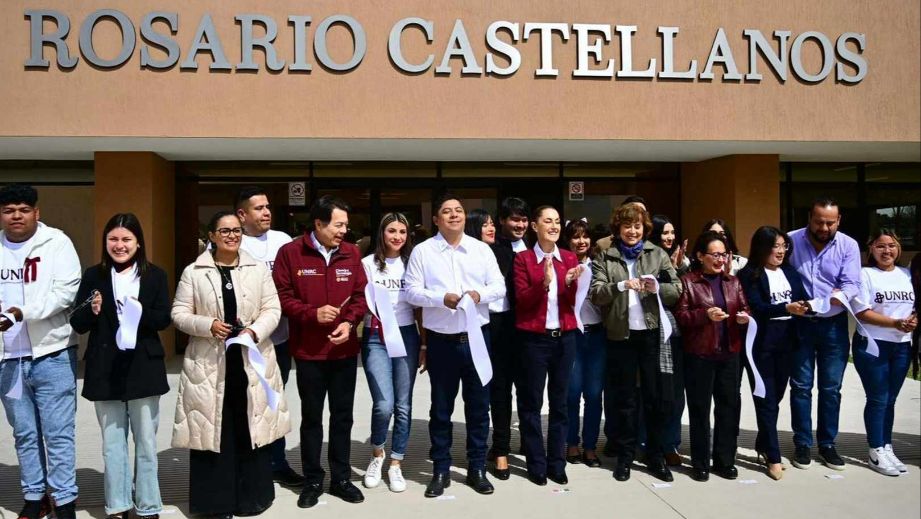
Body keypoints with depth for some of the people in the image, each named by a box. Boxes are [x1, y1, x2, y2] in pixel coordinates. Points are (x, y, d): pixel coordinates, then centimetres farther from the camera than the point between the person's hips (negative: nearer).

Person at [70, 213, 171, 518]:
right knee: (112, 443, 10)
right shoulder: (94, 276, 3)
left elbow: (164, 319, -3)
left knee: (146, 442, 9)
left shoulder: (155, 275, 2)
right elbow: (77, 324, 2)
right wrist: (92, 311, -19)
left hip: (143, 369, -1)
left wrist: (141, 312, -22)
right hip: (105, 370, 1)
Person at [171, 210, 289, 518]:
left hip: (252, 361, 1)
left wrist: (255, 330, -15)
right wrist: (208, 325, -16)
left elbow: (272, 309, 3)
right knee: (212, 428, 3)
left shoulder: (258, 269, 6)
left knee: (251, 427, 8)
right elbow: (179, 314, 2)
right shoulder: (193, 272, 2)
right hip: (209, 363, -1)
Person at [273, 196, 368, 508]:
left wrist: (349, 322, -12)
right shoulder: (290, 252, -6)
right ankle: (313, 481, 24)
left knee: (343, 415, 11)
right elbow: (281, 296, -7)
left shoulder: (351, 253, 2)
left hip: (345, 350, 3)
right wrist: (312, 313, -18)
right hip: (308, 351, -2)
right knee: (311, 416, 10)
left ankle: (341, 478, 25)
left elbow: (361, 295, 4)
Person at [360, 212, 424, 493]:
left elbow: (420, 307, 11)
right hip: (376, 338, -3)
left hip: (407, 337, 3)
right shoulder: (368, 263, 0)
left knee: (403, 405, 5)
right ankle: (377, 454, 17)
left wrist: (425, 344, 8)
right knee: (384, 404, -12)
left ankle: (395, 465, 20)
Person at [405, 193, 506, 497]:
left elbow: (499, 287, 3)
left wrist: (480, 294, -17)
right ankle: (440, 471, 22)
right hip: (441, 341, -2)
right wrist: (442, 298, -20)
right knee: (441, 408, 9)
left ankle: (477, 468, 24)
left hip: (476, 338, 2)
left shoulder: (481, 249, 5)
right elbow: (412, 291, -6)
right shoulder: (422, 251, -1)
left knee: (478, 406, 10)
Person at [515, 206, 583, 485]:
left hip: (564, 337, 4)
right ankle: (537, 464, 16)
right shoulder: (523, 259, -3)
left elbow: (573, 302, 3)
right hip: (534, 338, -3)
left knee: (560, 401, 10)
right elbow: (521, 300, -9)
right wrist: (544, 283, -24)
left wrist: (570, 283, -16)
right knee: (531, 402, 4)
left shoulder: (569, 258, 8)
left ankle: (557, 463, 21)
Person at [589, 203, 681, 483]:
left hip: (653, 333, 1)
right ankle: (625, 456, 20)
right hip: (620, 335, -1)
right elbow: (595, 294, -5)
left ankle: (655, 456, 20)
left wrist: (657, 287, -16)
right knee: (623, 398, 8)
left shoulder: (658, 255, 8)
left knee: (655, 397, 7)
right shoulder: (604, 258, 5)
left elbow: (676, 291, 4)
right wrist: (621, 285, -21)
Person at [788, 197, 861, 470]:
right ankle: (802, 443, 18)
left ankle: (827, 443, 22)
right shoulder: (791, 241, -7)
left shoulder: (848, 245, -5)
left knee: (831, 388, 9)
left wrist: (831, 299, -33)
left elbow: (852, 285, -13)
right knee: (801, 386, 7)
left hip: (834, 324, 1)